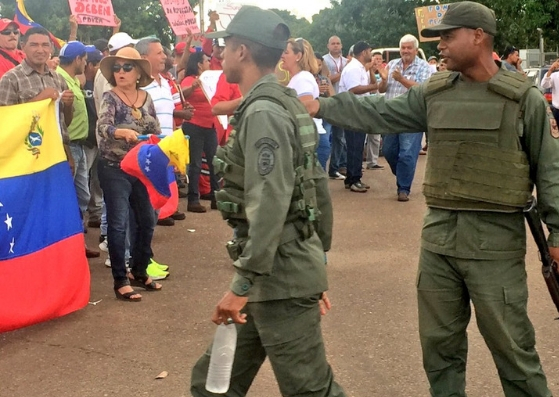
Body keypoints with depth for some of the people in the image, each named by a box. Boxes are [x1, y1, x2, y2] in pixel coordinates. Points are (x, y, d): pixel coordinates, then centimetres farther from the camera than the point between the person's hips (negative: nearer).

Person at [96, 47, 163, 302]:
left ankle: (139, 272, 28)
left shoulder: (146, 99, 4)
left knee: (146, 220, 12)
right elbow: (102, 127, -27)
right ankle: (120, 280, 3)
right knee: (118, 223, -5)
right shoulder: (110, 98, -10)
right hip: (114, 169, -5)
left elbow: (156, 132, 12)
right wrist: (122, 131, -46)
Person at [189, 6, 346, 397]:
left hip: (280, 271, -10)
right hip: (278, 265, 10)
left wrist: (243, 283, -23)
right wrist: (317, 263, 21)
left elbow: (270, 204, -25)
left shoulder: (262, 112, -16)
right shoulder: (285, 105, 14)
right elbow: (319, 188, 17)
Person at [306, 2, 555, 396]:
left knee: (511, 346, 3)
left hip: (496, 240, -5)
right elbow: (379, 113, 9)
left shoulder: (523, 97, -6)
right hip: (439, 234, 5)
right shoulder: (433, 93, 6)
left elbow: (548, 168, -4)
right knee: (439, 341, 16)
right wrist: (323, 105, 1)